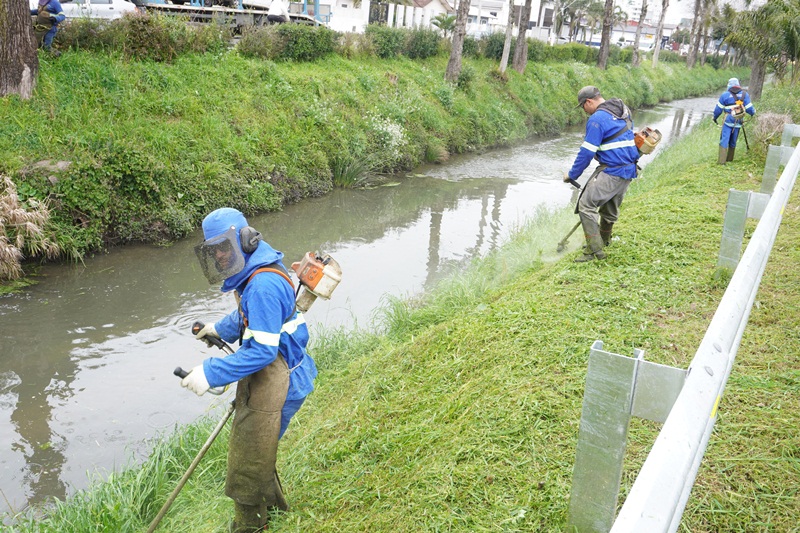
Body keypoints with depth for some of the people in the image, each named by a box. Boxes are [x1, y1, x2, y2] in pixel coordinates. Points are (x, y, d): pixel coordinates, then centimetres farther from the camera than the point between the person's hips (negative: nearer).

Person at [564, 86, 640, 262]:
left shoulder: (597, 119, -14)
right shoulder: (623, 111, 15)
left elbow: (586, 153, -15)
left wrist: (572, 175, -5)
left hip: (611, 172, -10)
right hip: (629, 169, 10)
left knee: (586, 205, -10)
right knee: (610, 208, 24)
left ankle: (595, 250, -11)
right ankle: (604, 240, 42)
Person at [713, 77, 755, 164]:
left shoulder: (725, 95, -3)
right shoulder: (744, 94, 3)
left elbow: (718, 109, 2)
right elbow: (749, 108, 3)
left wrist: (715, 118, 18)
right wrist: (753, 113, 25)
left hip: (728, 121, -3)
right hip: (738, 122, 3)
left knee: (724, 140, -4)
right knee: (733, 141, 15)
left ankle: (722, 160, -11)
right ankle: (730, 158, 25)